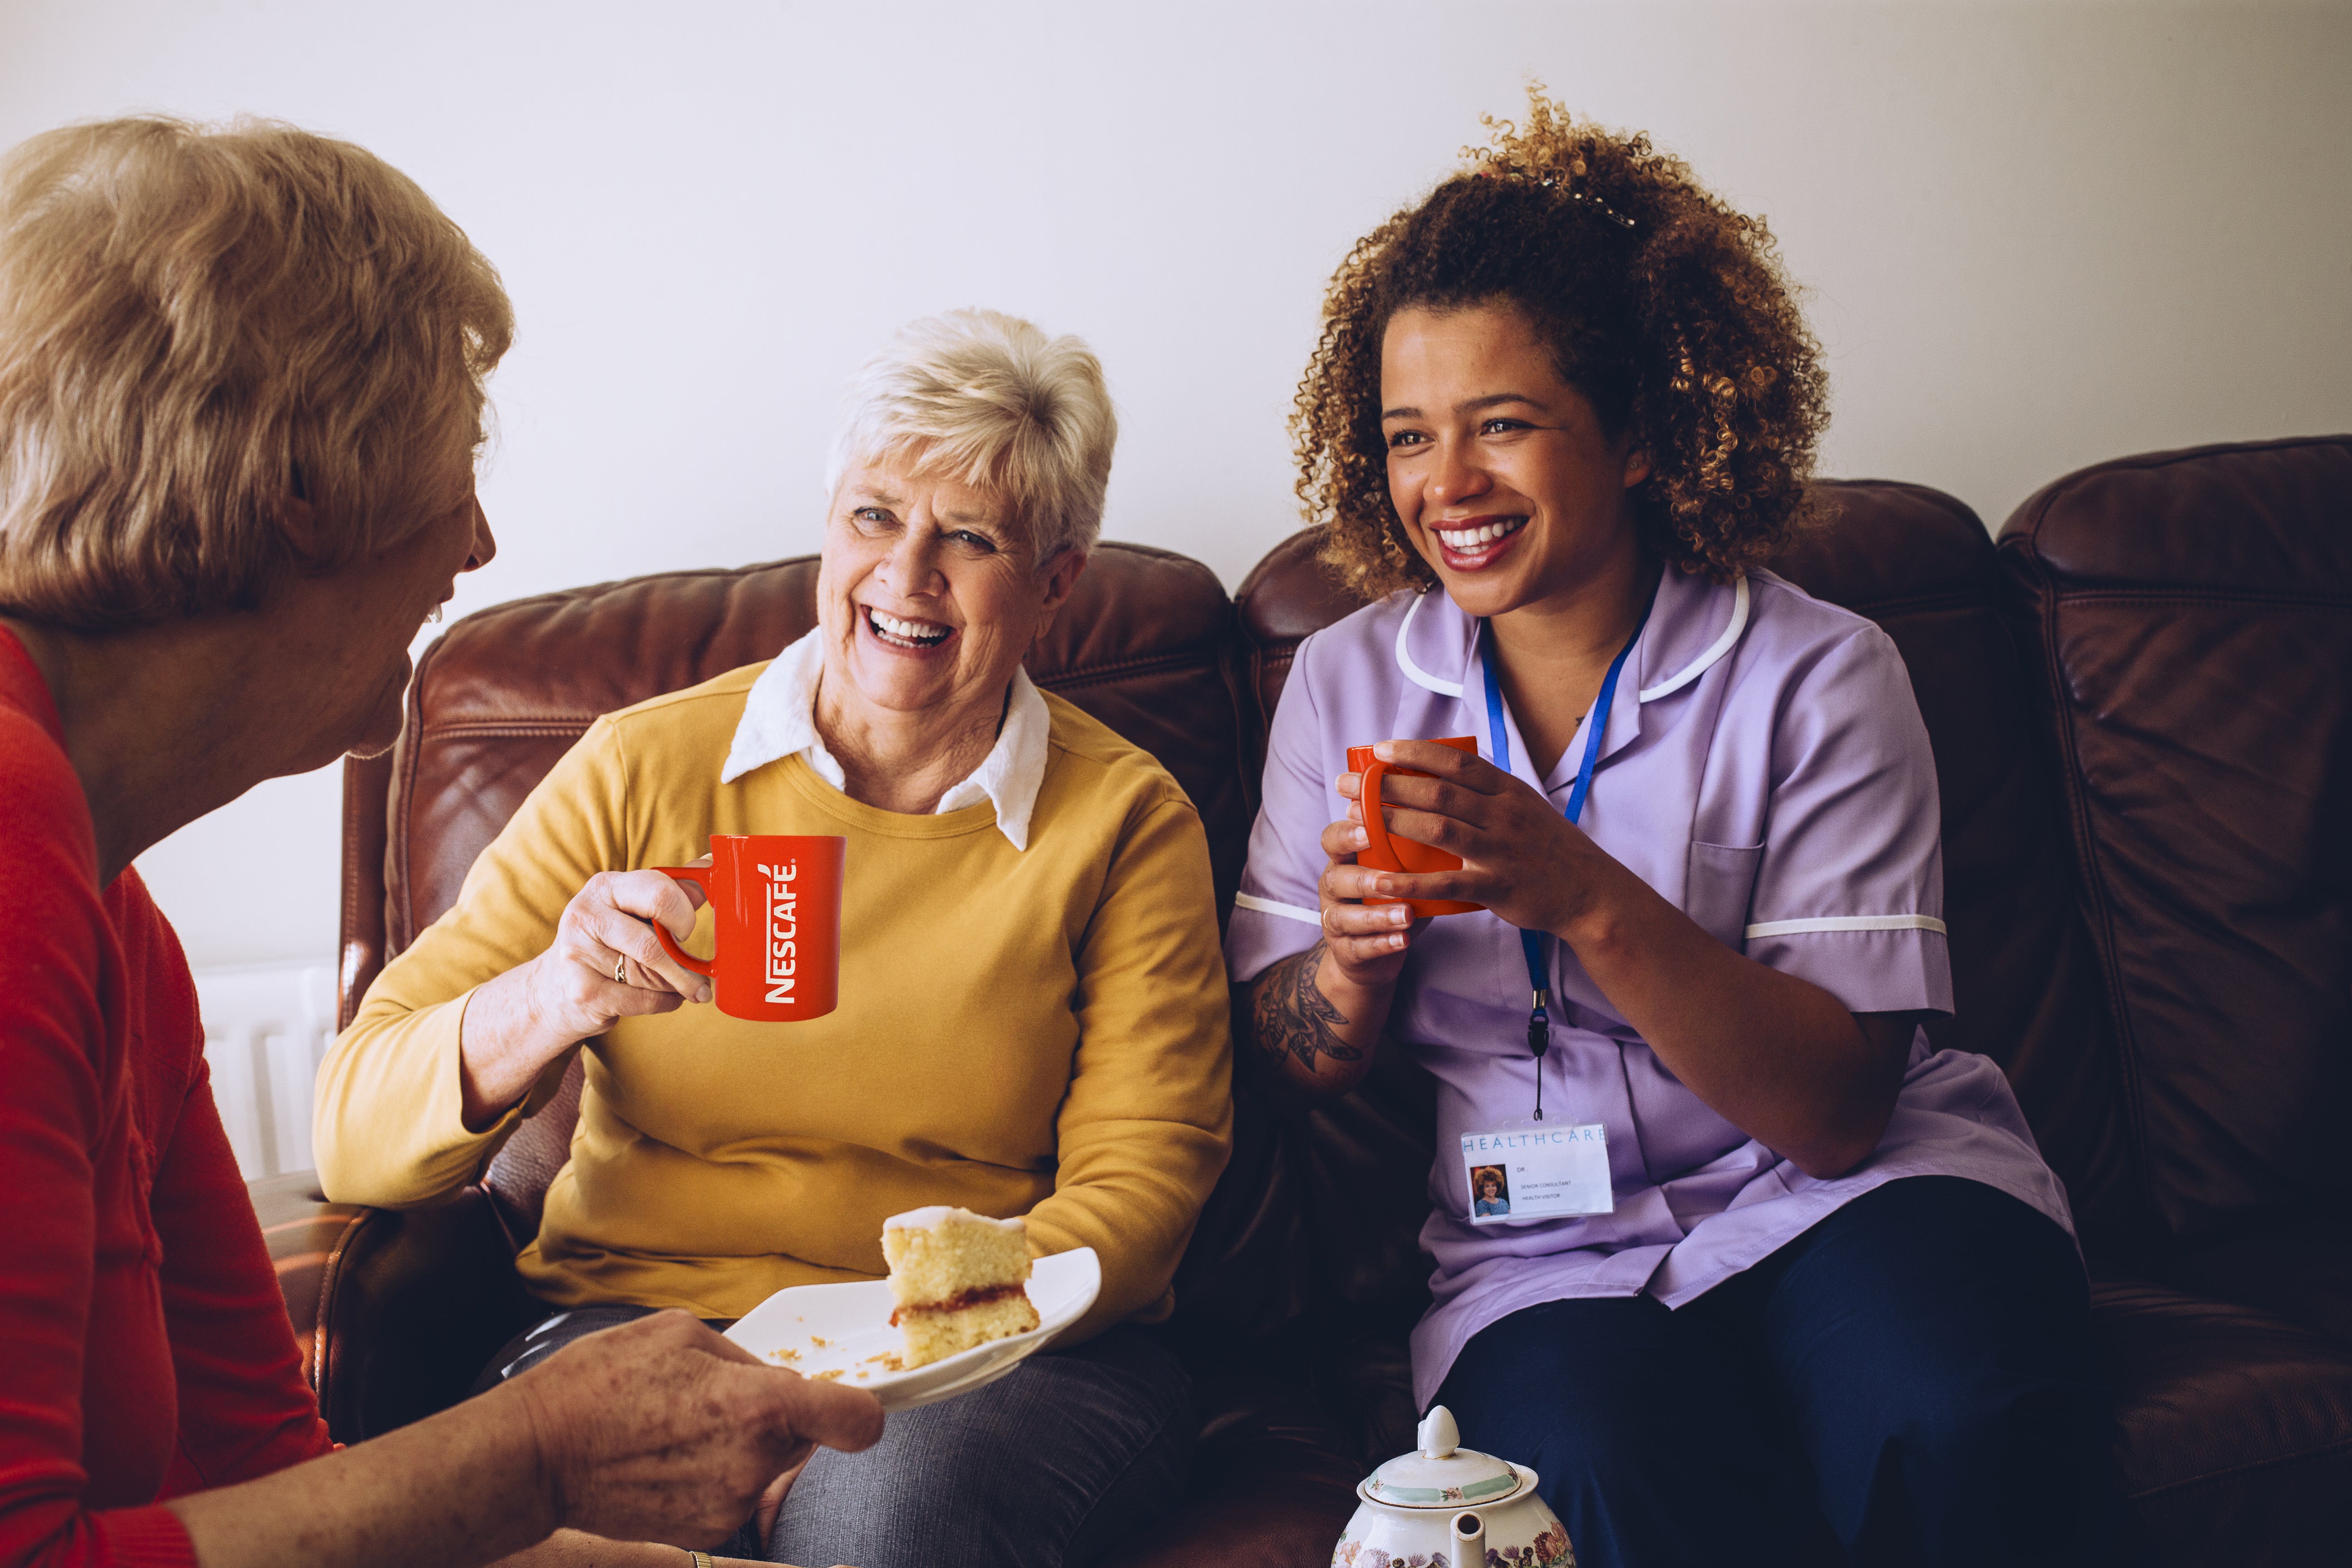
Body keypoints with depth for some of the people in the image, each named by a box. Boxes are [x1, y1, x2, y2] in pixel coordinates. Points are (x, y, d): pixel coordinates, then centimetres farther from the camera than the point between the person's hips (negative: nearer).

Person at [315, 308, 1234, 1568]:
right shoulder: (641, 770, 3)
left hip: (1004, 1356, 1)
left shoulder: (1125, 819, 4)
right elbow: (354, 1140, -2)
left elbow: (1140, 1176, 0)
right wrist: (546, 1006, -25)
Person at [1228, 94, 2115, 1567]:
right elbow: (1293, 1068, 10)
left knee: (1968, 1429, -33)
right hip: (1549, 1262, 1)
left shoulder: (1817, 677, -5)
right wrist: (1352, 959, -14)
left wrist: (1586, 897, -26)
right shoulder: (1346, 684, 6)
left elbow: (1840, 1110, -12)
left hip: (1848, 1200, 0)